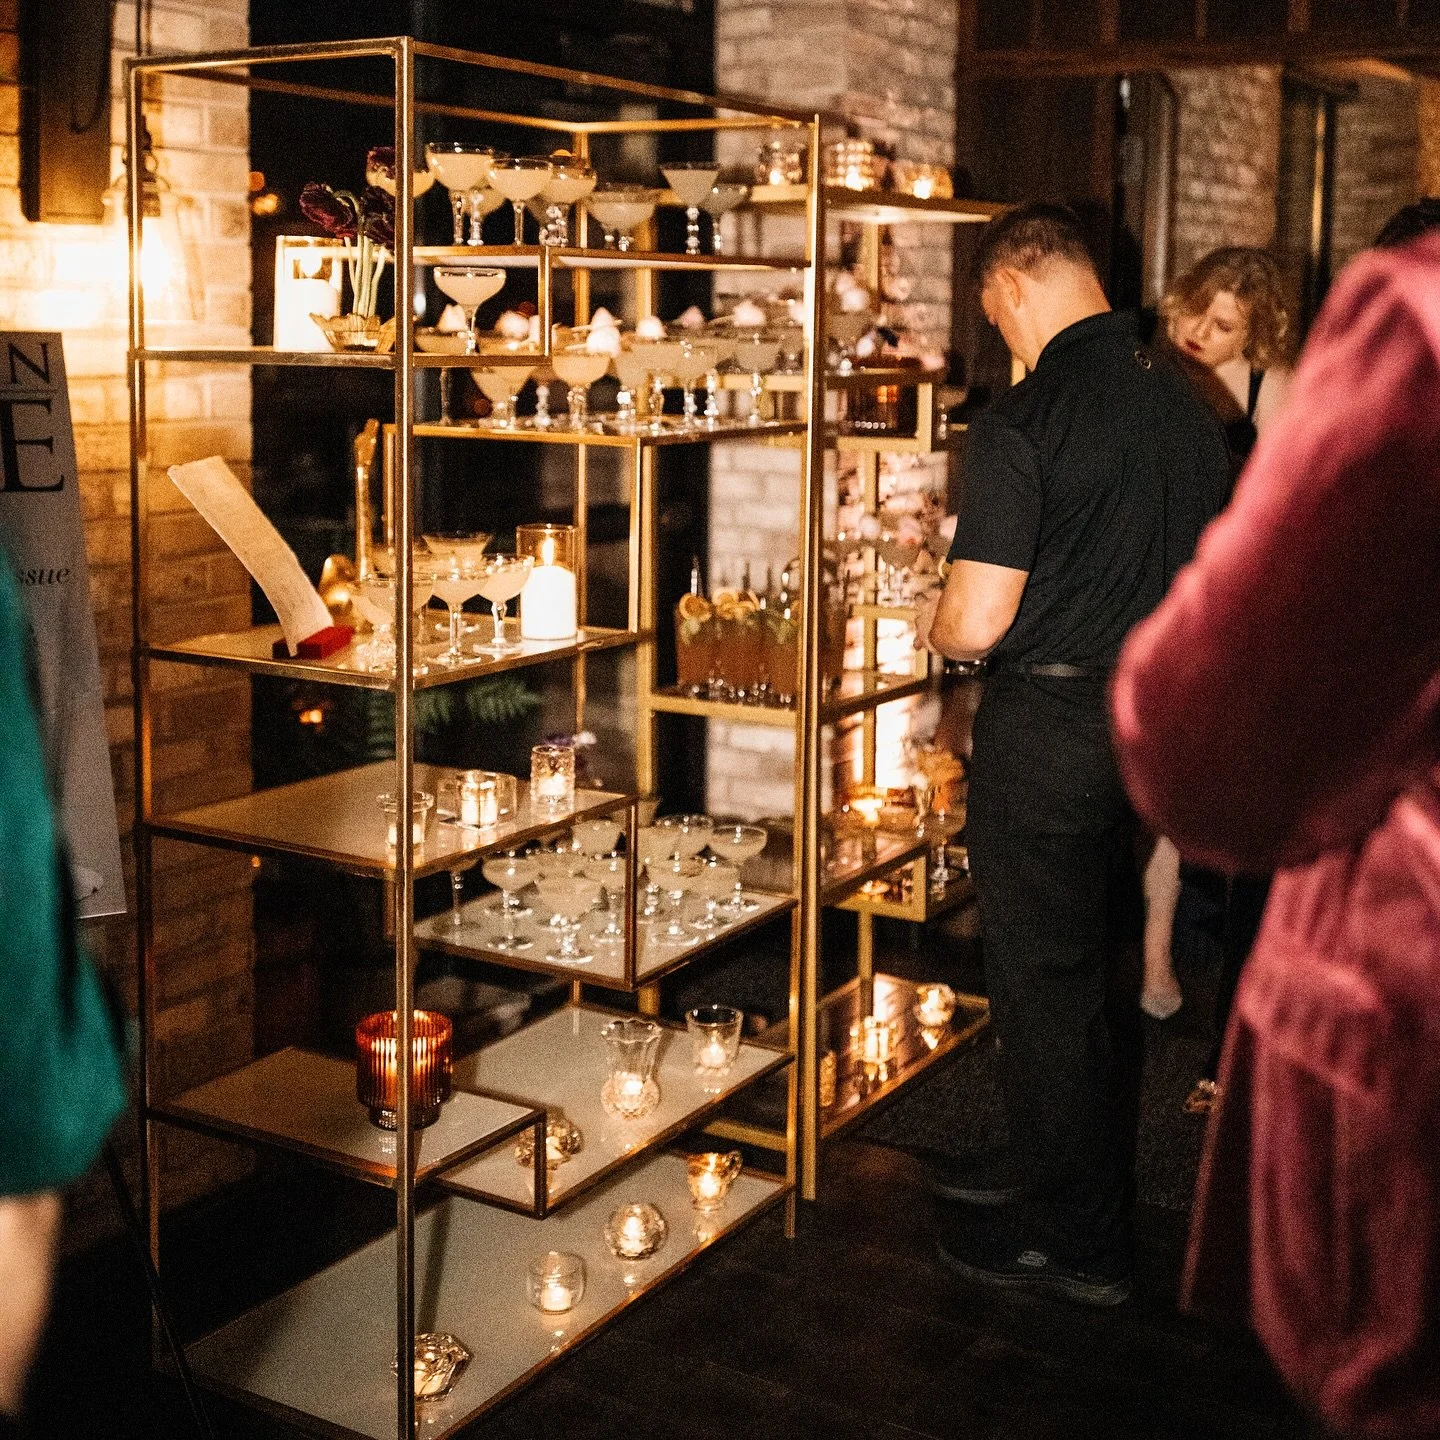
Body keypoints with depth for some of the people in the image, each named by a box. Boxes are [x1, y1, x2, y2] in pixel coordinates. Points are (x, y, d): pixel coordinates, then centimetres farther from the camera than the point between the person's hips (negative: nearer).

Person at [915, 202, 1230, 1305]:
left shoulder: (1023, 425, -19)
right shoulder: (1189, 405, 4)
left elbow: (976, 622, -20)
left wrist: (933, 628, 1)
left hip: (1047, 727, -8)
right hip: (1154, 716, 8)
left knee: (1045, 983, 6)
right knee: (1100, 970, 19)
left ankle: (1076, 1242, 18)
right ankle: (1057, 1174, 36)